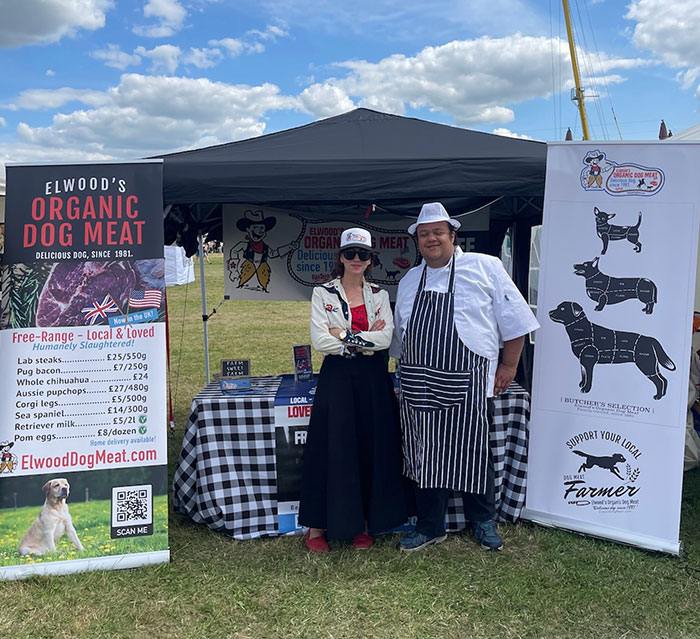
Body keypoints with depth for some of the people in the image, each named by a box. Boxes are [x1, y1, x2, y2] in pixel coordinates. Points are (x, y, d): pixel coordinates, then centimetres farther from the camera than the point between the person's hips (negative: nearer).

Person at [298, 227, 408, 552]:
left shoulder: (379, 296, 9)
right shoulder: (323, 294, 3)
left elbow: (386, 338, -6)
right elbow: (320, 341, -10)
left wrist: (344, 335, -13)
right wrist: (365, 340, -10)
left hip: (373, 379, 2)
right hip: (336, 377, -2)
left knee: (372, 449, 4)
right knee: (332, 449, -2)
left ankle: (362, 524, 18)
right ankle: (317, 526, 11)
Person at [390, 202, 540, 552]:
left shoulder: (486, 267, -2)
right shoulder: (409, 281, 13)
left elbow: (513, 319, -1)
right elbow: (398, 335, 20)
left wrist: (508, 366, -2)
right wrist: (407, 374, 17)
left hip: (466, 385, -4)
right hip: (419, 386, 4)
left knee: (473, 453, 8)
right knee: (424, 455, 10)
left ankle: (483, 521, 31)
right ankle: (429, 527, 26)